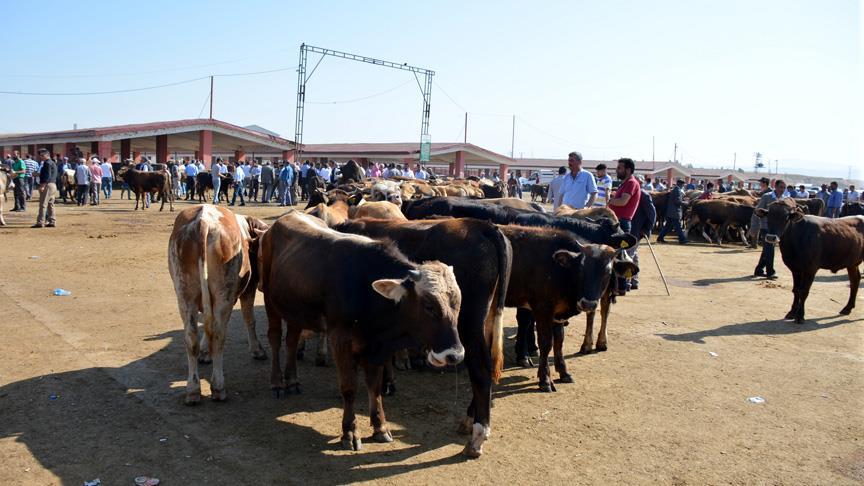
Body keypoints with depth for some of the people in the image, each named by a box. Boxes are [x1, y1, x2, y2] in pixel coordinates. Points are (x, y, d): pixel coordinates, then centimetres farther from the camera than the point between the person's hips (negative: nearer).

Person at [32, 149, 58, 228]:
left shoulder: (47, 163, -11)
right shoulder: (53, 163, 19)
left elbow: (47, 176, -20)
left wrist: (42, 185, -23)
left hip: (47, 185, -10)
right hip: (53, 184, 10)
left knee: (43, 204, -9)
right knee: (50, 204, 12)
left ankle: (40, 222, -10)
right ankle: (52, 221, 13)